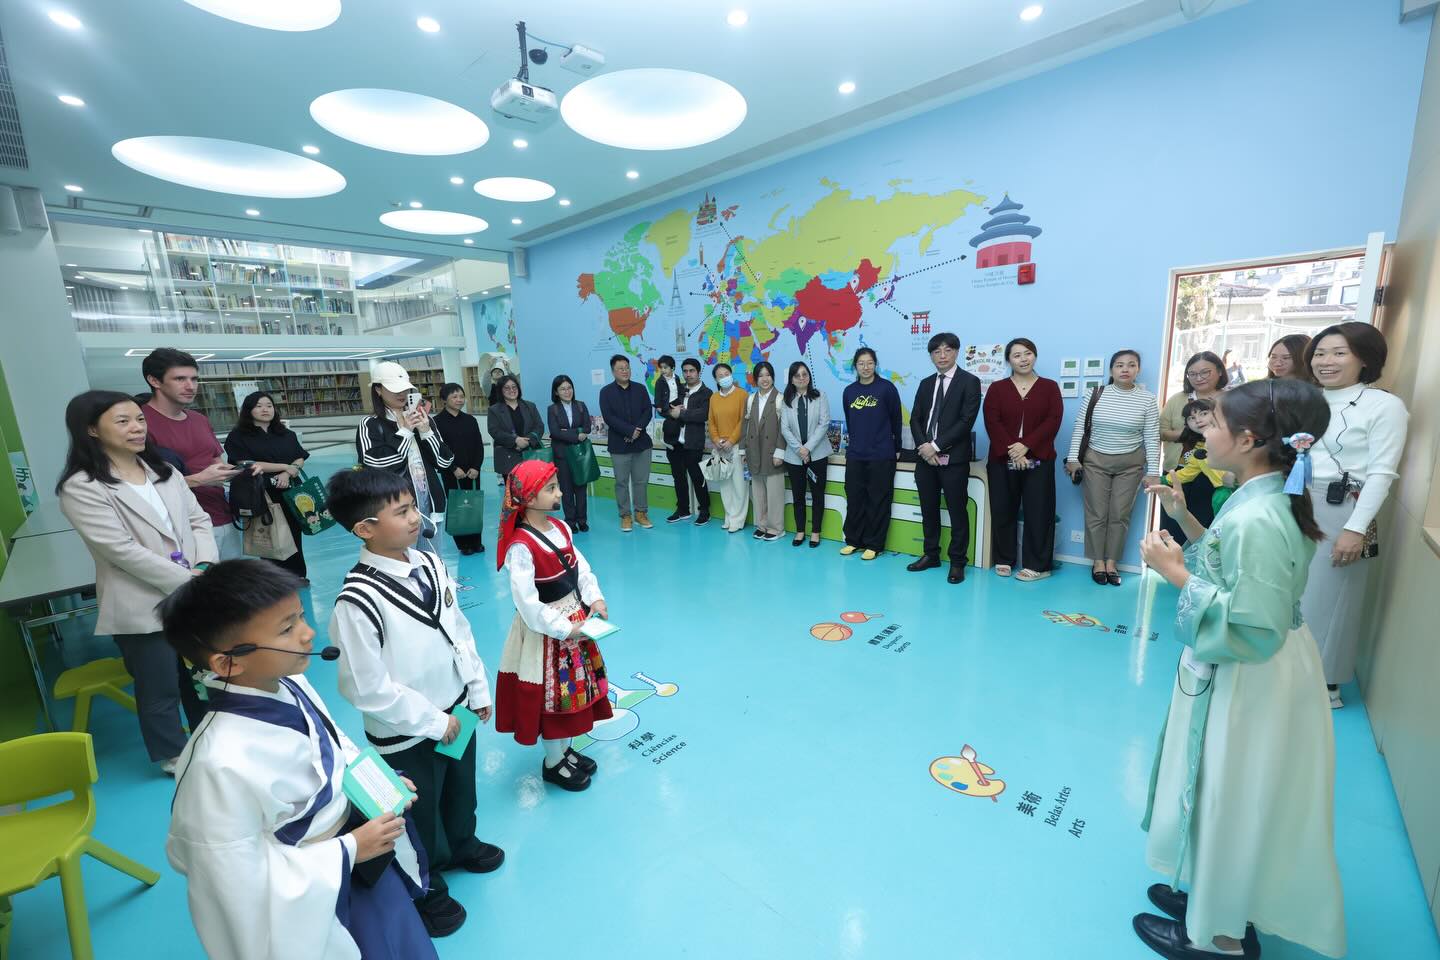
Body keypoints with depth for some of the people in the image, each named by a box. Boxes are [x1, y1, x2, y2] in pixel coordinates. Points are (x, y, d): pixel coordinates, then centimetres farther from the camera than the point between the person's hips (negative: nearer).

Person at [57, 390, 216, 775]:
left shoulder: (164, 471, 8)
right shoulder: (81, 488, -12)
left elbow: (199, 520, 6)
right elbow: (123, 551, -18)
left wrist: (205, 567, -11)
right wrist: (188, 581, -17)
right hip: (143, 607, -5)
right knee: (160, 690, 11)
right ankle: (173, 755, 33)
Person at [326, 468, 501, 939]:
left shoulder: (429, 563, -10)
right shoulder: (357, 601, -30)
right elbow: (368, 689, -23)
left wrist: (478, 691, 5)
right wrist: (432, 721, -15)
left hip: (456, 711, 6)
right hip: (408, 736, -6)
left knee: (460, 789, 31)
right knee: (420, 817, 22)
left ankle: (462, 844, 62)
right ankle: (427, 891, 51)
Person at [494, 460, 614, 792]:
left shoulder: (560, 528, -1)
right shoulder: (521, 546, -25)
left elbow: (581, 568, 4)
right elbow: (528, 604, -25)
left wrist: (595, 599, -10)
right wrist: (566, 629, -21)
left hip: (575, 621, 8)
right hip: (545, 630, -8)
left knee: (574, 687, 21)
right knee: (550, 696, 11)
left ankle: (565, 749, 44)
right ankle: (553, 763, 34)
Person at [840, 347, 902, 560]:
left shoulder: (887, 388, -4)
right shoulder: (849, 391, 7)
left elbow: (896, 419, 2)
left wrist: (897, 448, 7)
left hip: (881, 456, -3)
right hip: (855, 455, 4)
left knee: (878, 500, 3)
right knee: (854, 499, 8)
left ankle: (874, 544, 13)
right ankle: (853, 540, 21)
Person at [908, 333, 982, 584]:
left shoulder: (969, 381, -2)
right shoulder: (926, 383, 14)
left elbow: (966, 421, -12)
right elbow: (915, 419, 9)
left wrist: (936, 446, -15)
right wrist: (923, 446, -8)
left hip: (953, 458, -5)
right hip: (925, 456, 5)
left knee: (957, 511, 3)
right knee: (928, 509, 12)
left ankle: (958, 562, 14)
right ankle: (931, 554, 25)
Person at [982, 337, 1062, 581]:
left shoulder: (1050, 387, 7)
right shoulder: (997, 388, 7)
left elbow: (1053, 421, -4)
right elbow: (992, 422, -4)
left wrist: (1025, 446, -16)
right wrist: (1010, 450, -16)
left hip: (1038, 460, -1)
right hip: (1002, 460, 1)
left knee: (1038, 512, 1)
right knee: (1003, 511, 5)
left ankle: (1037, 565, 11)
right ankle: (1004, 560, 19)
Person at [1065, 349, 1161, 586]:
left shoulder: (1147, 399, -4)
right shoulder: (1096, 394, -4)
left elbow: (1152, 438, -3)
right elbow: (1079, 428, -1)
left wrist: (1153, 471, -6)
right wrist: (1073, 458, -5)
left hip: (1130, 463, 0)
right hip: (1096, 460, 0)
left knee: (1120, 514, 5)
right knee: (1096, 513, 3)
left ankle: (1112, 562, 17)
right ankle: (1098, 561, 16)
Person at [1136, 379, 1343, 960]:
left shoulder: (1255, 520, -29)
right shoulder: (1264, 500, 0)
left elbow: (1252, 631, -28)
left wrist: (1177, 574, -26)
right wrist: (1185, 519, 7)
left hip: (1245, 686, -9)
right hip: (1238, 676, 9)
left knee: (1226, 801, 13)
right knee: (1222, 799, 25)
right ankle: (1212, 896, 47)